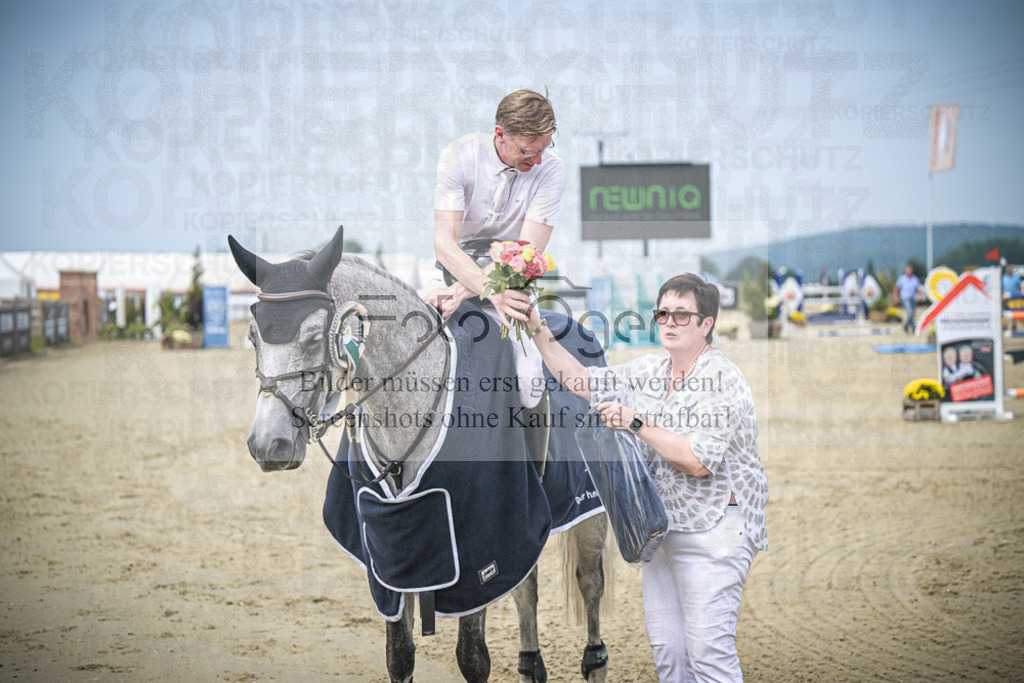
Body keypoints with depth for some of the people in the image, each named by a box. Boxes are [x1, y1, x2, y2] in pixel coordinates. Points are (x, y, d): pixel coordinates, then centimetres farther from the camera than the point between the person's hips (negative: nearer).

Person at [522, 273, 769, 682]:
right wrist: (539, 330, 7)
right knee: (666, 648, 10)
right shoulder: (650, 370, 11)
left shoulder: (721, 380, -14)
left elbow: (696, 461, -22)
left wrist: (636, 422, -19)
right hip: (663, 525, 8)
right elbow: (583, 382, 15)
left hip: (712, 529, -8)